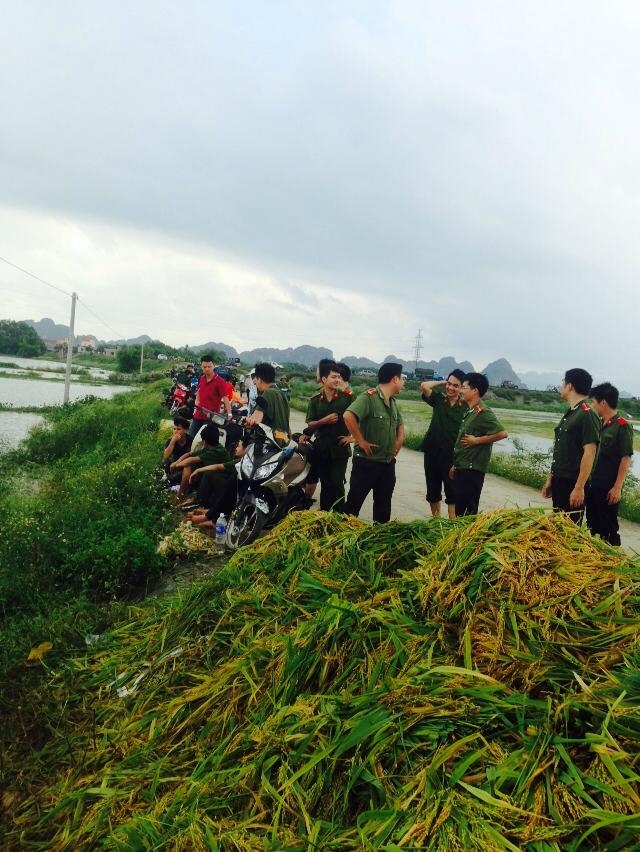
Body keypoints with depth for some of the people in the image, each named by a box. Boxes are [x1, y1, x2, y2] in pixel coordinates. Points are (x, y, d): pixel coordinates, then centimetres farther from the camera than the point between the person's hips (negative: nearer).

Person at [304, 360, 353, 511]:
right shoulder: (315, 400, 3)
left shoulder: (347, 397, -4)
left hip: (340, 447, -3)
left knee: (337, 484, -7)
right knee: (325, 485, 11)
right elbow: (310, 425, 3)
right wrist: (324, 420, -15)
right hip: (321, 448, 3)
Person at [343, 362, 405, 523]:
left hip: (388, 462, 8)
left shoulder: (393, 402, 11)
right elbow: (348, 415, -31)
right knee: (354, 501, 2)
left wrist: (398, 444, 10)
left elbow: (400, 425, 27)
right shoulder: (369, 397, -17)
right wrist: (360, 441, -25)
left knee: (384, 503, 15)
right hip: (367, 461, -8)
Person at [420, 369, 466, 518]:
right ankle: (435, 519, 27)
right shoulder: (438, 399, 1)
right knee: (433, 488, 13)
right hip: (432, 451, 3)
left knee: (452, 489, 2)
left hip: (452, 454, -3)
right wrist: (442, 382, -2)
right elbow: (424, 386, -13)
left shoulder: (465, 407, -5)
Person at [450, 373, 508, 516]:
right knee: (459, 508, 14)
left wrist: (477, 440, -17)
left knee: (468, 511, -4)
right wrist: (455, 465, 19)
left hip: (472, 470, -9)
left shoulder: (483, 413, -14)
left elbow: (502, 433, -24)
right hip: (462, 468, 9)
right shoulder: (468, 412, 14)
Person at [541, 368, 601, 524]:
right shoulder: (569, 413, 14)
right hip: (559, 481, 9)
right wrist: (550, 479, 17)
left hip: (573, 483, -9)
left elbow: (590, 453, -18)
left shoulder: (587, 415, -14)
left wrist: (579, 487, -22)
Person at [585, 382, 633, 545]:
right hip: (592, 484, 8)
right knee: (592, 524, 16)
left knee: (608, 526, 1)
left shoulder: (622, 426, -13)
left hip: (609, 488, -8)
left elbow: (626, 459, -15)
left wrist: (617, 487, -18)